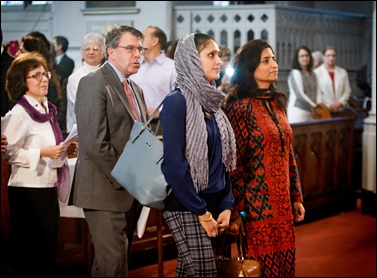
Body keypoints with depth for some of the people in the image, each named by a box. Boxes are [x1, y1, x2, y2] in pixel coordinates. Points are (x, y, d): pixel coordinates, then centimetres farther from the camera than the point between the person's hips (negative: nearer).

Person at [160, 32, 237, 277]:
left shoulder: (212, 102, 11)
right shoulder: (177, 102, -12)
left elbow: (224, 158, 11)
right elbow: (173, 163, -16)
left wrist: (226, 206, 1)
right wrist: (201, 212, -14)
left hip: (214, 202, 7)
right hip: (186, 206, -7)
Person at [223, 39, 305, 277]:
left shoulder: (277, 102, 11)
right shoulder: (240, 106, -11)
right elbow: (233, 162, -12)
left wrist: (296, 197, 13)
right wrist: (236, 211, -13)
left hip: (282, 203, 7)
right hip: (256, 203, -7)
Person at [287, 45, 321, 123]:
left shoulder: (312, 74, 17)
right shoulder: (295, 73, -3)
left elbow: (318, 91, 13)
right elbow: (300, 94, -11)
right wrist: (314, 107, -9)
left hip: (311, 112, 6)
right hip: (298, 110, -6)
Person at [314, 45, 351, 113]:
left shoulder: (343, 72, 14)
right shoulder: (316, 73, 2)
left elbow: (347, 91, 10)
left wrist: (340, 103, -7)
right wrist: (329, 106, -10)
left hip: (341, 110, 3)